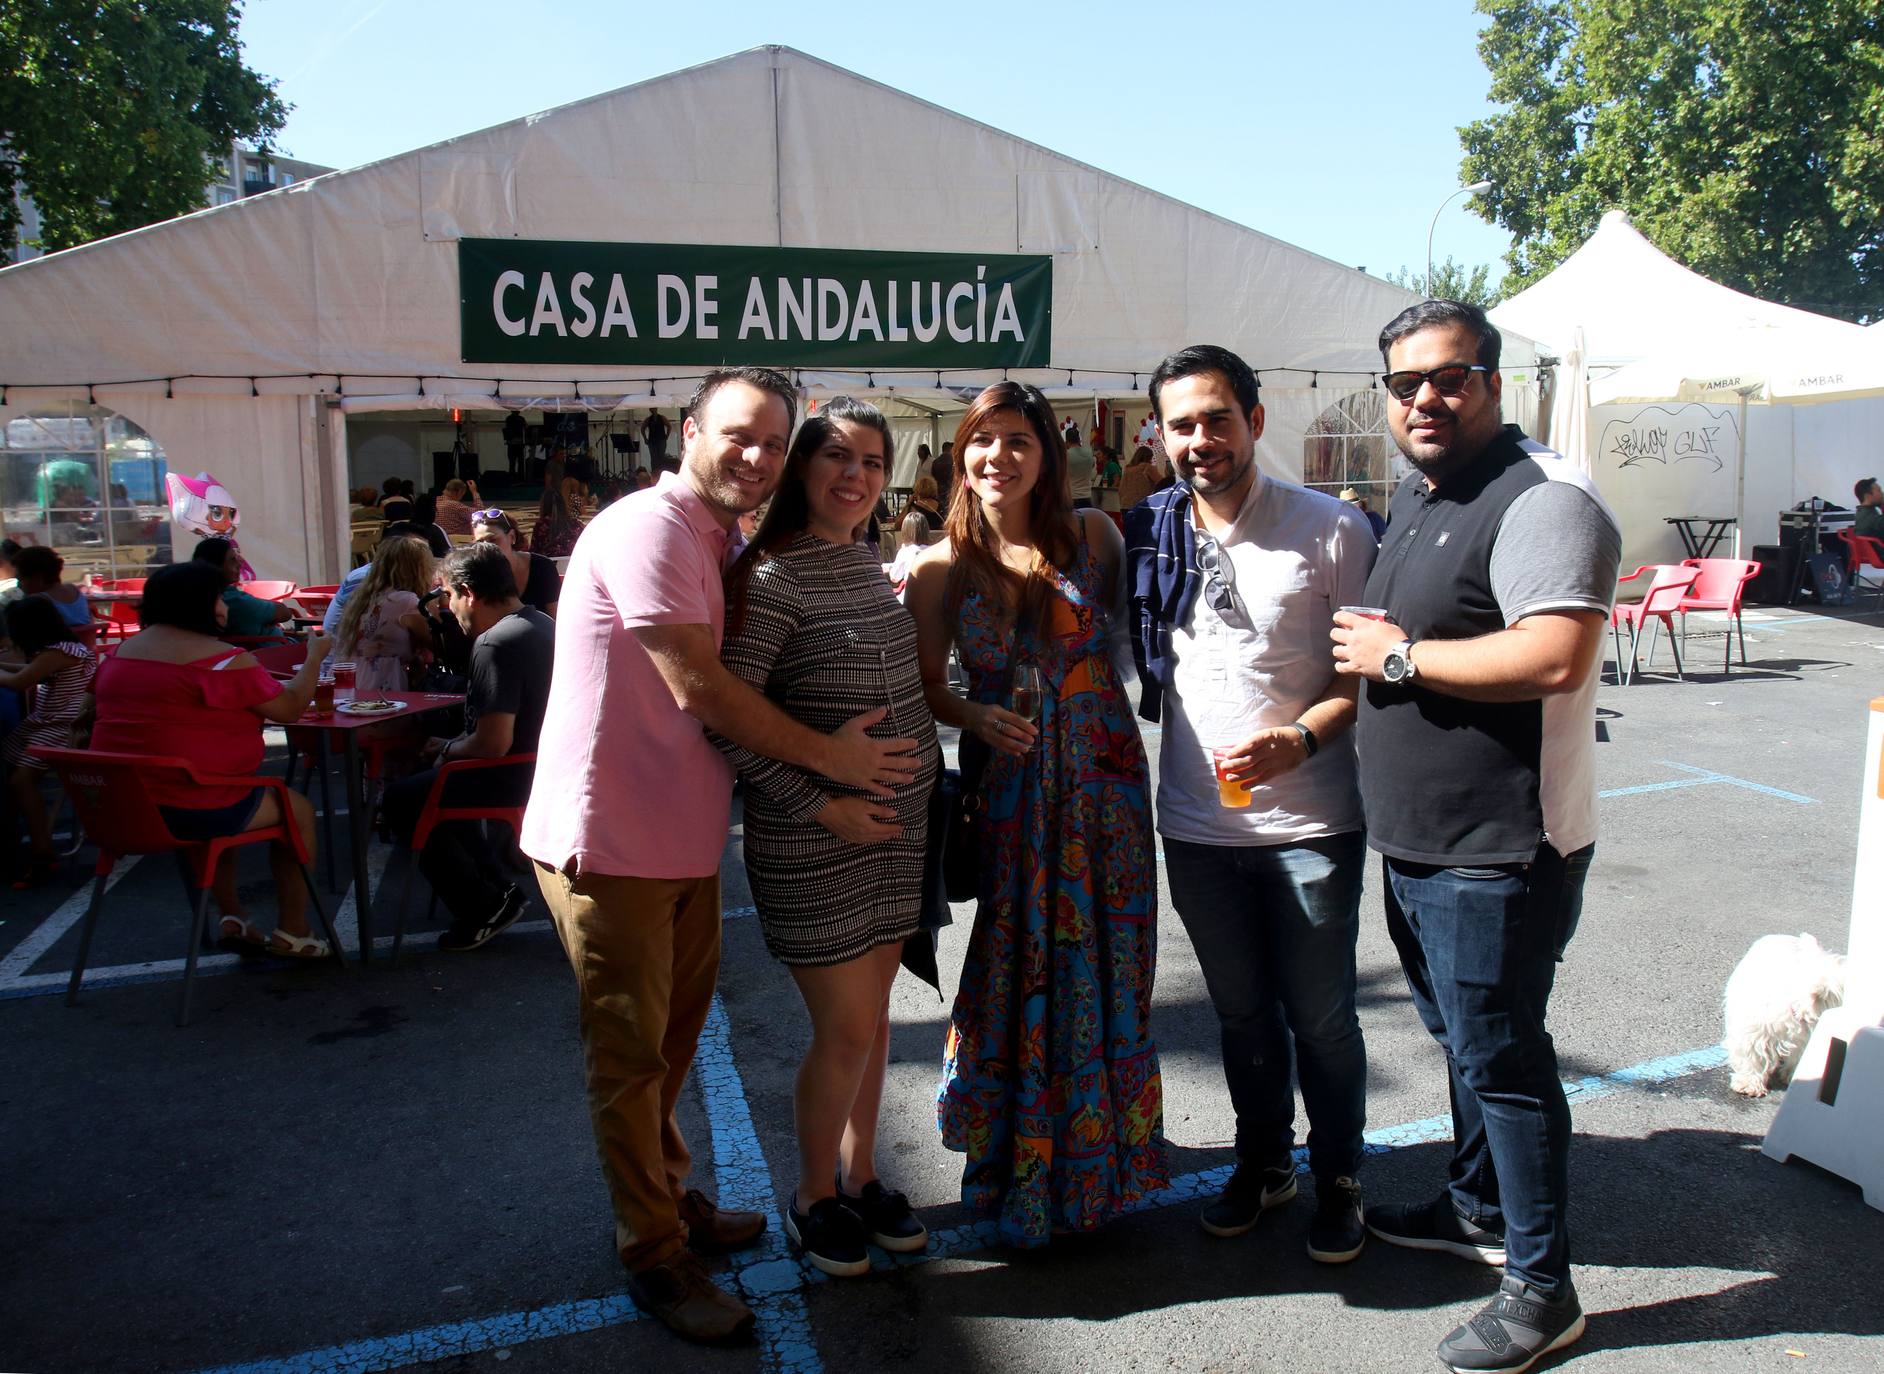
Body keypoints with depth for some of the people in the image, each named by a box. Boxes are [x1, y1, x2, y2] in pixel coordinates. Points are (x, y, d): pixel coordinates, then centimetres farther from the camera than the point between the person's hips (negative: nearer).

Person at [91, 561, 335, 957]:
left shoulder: (121, 653, 10)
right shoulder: (222, 658, -15)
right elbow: (289, 708, -7)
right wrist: (314, 657, 9)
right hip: (194, 809, -8)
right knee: (297, 809, 15)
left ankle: (233, 919, 34)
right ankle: (292, 932, 21)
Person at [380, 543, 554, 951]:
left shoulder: (494, 644, -24)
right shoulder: (542, 624, 9)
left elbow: (492, 744, -27)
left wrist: (447, 750, -6)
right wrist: (450, 748, 16)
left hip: (514, 779, -10)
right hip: (541, 765, 10)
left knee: (402, 800, 1)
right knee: (429, 779, 26)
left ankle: (484, 907, 6)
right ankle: (494, 887, 23)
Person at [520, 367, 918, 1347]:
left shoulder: (718, 543, 12)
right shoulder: (649, 527, -18)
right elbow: (700, 689, -23)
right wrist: (830, 757, -15)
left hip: (683, 834, 9)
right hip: (609, 840, -9)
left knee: (675, 1034, 22)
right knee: (631, 1053, 6)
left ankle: (664, 1191, 43)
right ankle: (654, 1256, 23)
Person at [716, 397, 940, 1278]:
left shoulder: (868, 565, 9)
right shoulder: (771, 576, -15)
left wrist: (923, 779, 11)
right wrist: (819, 803, -19)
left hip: (896, 826, 7)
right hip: (814, 841, -7)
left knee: (871, 1011, 16)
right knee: (845, 1029, 2)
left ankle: (859, 1174, 35)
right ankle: (812, 1200, 25)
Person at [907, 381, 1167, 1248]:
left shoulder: (1092, 536, 0)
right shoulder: (942, 566, -1)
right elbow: (927, 686, 2)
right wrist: (978, 719, -15)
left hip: (1103, 776, 1)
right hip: (1006, 782, -1)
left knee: (1101, 965, 9)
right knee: (1015, 969, 5)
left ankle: (1098, 1149, 32)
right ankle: (1018, 1158, 27)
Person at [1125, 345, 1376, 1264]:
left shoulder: (1330, 529, -8)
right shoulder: (1145, 535, 1)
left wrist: (1297, 739, -20)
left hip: (1309, 822, -3)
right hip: (1197, 824, 3)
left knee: (1320, 1015, 10)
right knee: (1240, 1010, 18)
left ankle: (1338, 1178, 33)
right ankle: (1262, 1162, 39)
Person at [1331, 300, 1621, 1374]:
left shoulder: (1543, 497, -17)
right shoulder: (1415, 497, 14)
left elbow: (1554, 656, -29)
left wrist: (1398, 655, -20)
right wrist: (1370, 648, 9)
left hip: (1499, 851, -9)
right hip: (1416, 841, 10)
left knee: (1499, 1057, 1)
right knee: (1461, 1037, 23)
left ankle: (1543, 1288, 19)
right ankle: (1480, 1211, 42)